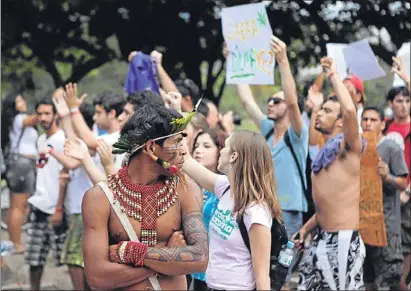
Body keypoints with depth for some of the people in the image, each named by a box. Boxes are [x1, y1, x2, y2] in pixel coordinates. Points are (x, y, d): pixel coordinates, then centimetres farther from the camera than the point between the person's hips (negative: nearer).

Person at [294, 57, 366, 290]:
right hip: (323, 239, 9)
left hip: (344, 241, -9)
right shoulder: (324, 153, 16)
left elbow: (351, 111, -31)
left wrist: (333, 74, -21)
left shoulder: (348, 147, -10)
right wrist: (306, 229, 21)